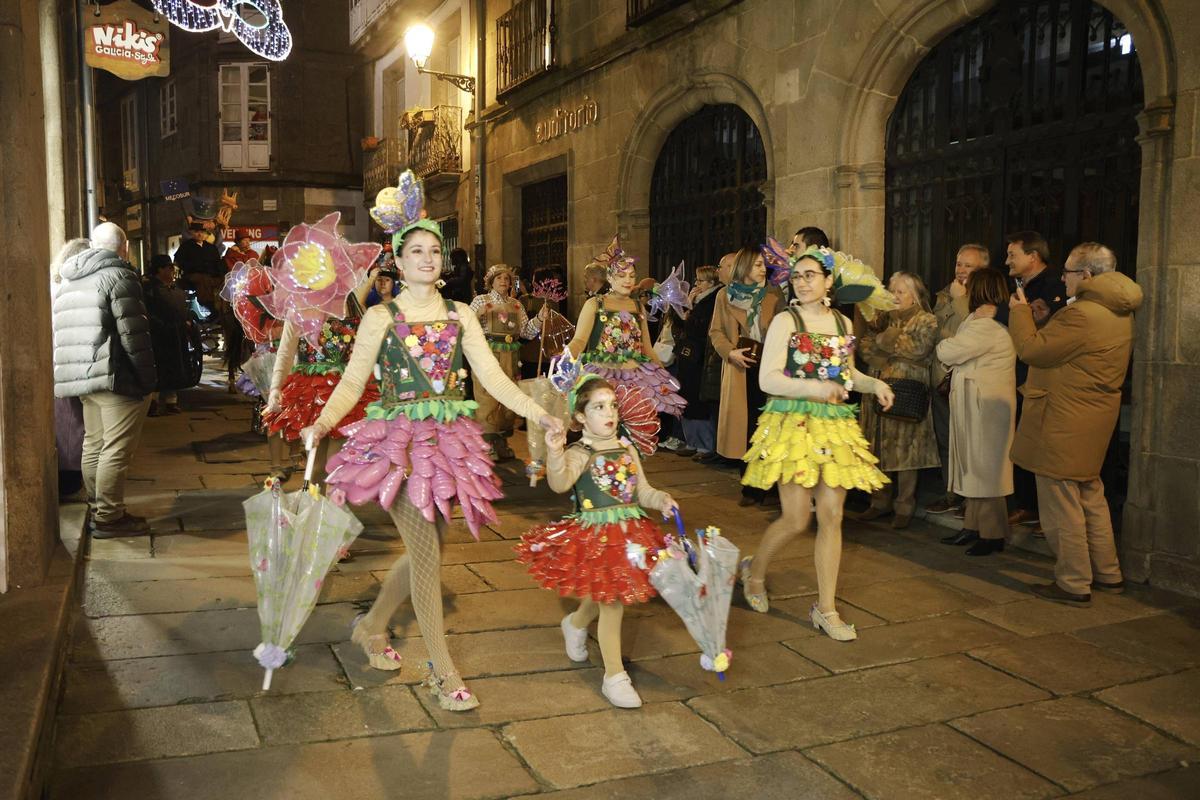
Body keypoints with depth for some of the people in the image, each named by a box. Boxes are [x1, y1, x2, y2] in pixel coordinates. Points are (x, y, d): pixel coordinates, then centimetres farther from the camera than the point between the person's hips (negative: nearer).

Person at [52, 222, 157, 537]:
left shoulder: (68, 282, 18)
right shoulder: (118, 276, -9)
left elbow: (61, 334, 19)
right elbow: (133, 334, -16)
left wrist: (77, 376, 21)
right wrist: (148, 378, -10)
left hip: (81, 378, 9)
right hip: (117, 377, -9)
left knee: (93, 445, 14)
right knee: (117, 450, -5)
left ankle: (100, 509, 22)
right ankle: (109, 517, -3)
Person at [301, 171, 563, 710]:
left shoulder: (460, 317, 9)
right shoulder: (381, 318, 0)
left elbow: (492, 377, 2)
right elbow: (351, 384, -2)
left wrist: (536, 412, -11)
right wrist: (322, 423, -20)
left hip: (448, 441, 4)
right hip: (398, 440, -4)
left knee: (426, 551, 12)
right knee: (427, 554, -7)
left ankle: (372, 627, 37)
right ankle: (443, 672, 4)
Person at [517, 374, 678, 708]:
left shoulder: (627, 450, 8)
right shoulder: (580, 454, -14)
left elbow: (643, 490, 13)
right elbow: (560, 483, -33)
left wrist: (663, 501, -7)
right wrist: (555, 454, -50)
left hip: (630, 533, 7)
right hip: (595, 537, -7)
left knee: (607, 596, 19)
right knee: (611, 602, -2)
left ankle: (575, 623, 52)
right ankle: (614, 677, 10)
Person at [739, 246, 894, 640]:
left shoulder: (843, 323, 12)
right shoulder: (785, 321, -5)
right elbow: (767, 380, -12)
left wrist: (874, 384, 5)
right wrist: (814, 387, -25)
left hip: (835, 425, 5)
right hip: (793, 424, -5)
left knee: (832, 517, 3)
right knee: (796, 519, -4)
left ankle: (826, 608, 13)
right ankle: (754, 570, 26)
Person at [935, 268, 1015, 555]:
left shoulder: (986, 327, -19)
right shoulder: (992, 322, 15)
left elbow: (947, 352, -19)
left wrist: (943, 343, -1)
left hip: (987, 407, -11)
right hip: (974, 405, 11)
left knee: (984, 467, -3)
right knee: (974, 466, 15)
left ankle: (992, 534, 5)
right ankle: (973, 526, 24)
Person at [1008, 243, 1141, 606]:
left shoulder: (1082, 314, -23)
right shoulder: (1118, 313, 10)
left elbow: (1032, 350, -18)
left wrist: (1020, 312, -3)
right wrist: (1037, 318, 8)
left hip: (1065, 423, -10)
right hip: (1094, 421, 10)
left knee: (1061, 504, 0)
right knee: (1090, 497, 21)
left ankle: (1074, 583, 8)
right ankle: (1108, 573, 31)